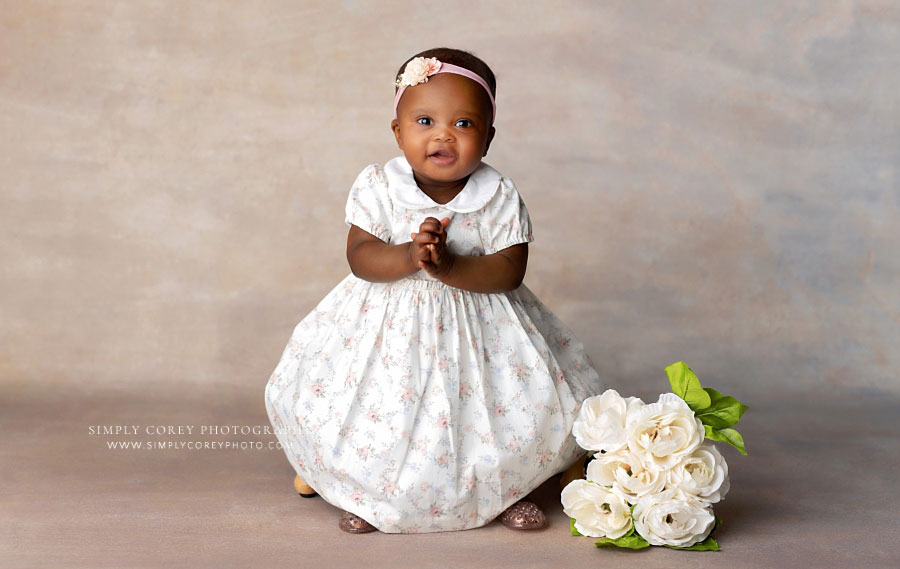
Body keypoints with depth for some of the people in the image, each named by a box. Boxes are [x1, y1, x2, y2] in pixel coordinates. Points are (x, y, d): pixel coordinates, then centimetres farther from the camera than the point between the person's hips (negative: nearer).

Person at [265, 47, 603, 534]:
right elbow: (360, 257, -14)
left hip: (478, 322, 0)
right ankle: (370, 489, 16)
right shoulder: (377, 187, -9)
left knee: (539, 406, -9)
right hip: (389, 324, 0)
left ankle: (502, 484, 18)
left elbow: (509, 271, -15)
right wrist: (409, 256, -33)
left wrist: (449, 265, -31)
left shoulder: (499, 196, -9)